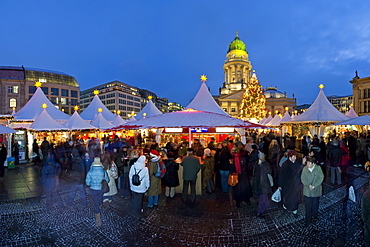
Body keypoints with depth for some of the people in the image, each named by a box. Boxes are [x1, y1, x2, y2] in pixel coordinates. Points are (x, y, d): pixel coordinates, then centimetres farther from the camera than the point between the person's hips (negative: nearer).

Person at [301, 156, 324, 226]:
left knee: (315, 205, 20)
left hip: (316, 191, 0)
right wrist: (308, 185, -21)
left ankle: (314, 215, 47)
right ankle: (308, 221, 16)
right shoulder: (305, 169, -9)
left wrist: (314, 186, -19)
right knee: (308, 207, 4)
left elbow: (321, 178, -12)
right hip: (307, 191, 0)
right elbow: (302, 179, -8)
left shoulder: (318, 168, -11)